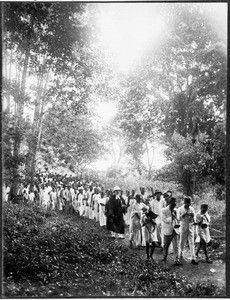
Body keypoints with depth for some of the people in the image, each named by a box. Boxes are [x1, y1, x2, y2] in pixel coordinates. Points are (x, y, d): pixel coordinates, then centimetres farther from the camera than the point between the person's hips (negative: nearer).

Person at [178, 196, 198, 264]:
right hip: (183, 228, -1)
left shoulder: (192, 209, 4)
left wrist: (192, 217, -17)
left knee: (192, 243, -3)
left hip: (190, 228, 2)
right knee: (182, 242, 8)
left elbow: (194, 221, 5)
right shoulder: (180, 209, -3)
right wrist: (184, 215, -23)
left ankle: (193, 258, -4)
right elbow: (179, 218, -10)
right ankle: (181, 254, 30)